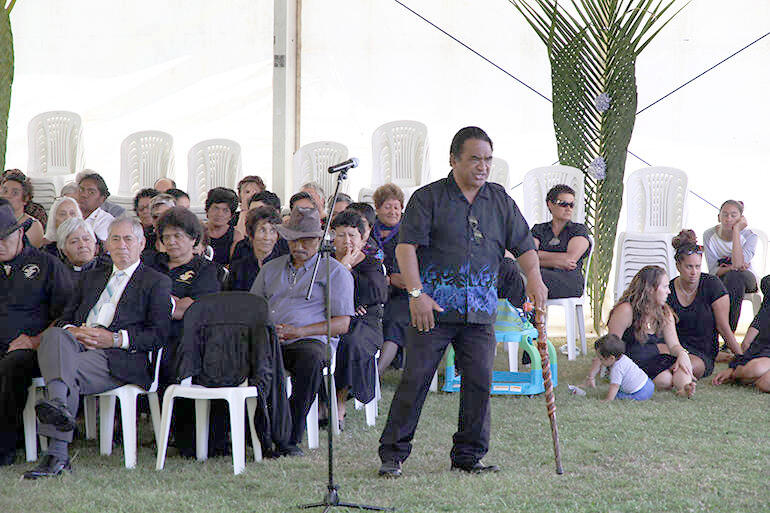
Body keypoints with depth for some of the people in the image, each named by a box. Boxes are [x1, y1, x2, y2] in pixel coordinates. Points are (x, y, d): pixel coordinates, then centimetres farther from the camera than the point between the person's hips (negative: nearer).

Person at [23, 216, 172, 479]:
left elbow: (158, 334, 2)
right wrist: (71, 330, 0)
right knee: (54, 335, -34)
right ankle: (59, 405, -61)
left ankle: (57, 453, -47)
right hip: (77, 345, 4)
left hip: (121, 358, -4)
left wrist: (116, 339, -11)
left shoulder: (157, 282, 16)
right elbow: (65, 317, 27)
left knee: (71, 369, -36)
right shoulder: (91, 277, 34)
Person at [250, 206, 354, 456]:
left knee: (311, 359, -40)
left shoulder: (334, 271, 10)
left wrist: (300, 331, -11)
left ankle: (292, 437, -34)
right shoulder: (271, 268, 25)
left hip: (307, 341, -3)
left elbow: (342, 323, 2)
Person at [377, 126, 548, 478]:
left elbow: (524, 245, 14)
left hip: (480, 314, 4)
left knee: (479, 381, 1)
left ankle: (468, 455, 13)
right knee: (415, 379, -5)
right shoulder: (429, 198, 0)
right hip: (433, 307, -4)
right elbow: (406, 246, -7)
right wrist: (416, 292, -17)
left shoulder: (500, 201, 12)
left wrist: (534, 278, -5)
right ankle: (393, 454, 2)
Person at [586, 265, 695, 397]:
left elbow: (673, 345, 3)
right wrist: (592, 375, -16)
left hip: (653, 361, 6)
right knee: (665, 380, -33)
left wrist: (682, 353, -23)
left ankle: (684, 387, -46)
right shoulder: (626, 311, -17)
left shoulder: (665, 313, 7)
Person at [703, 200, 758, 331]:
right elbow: (713, 271, -6)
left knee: (734, 276, -37)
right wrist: (730, 268, -29)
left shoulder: (750, 236, -13)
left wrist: (736, 231, -26)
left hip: (746, 278, -2)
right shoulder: (709, 235, -6)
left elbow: (737, 264, -28)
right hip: (720, 280, 2)